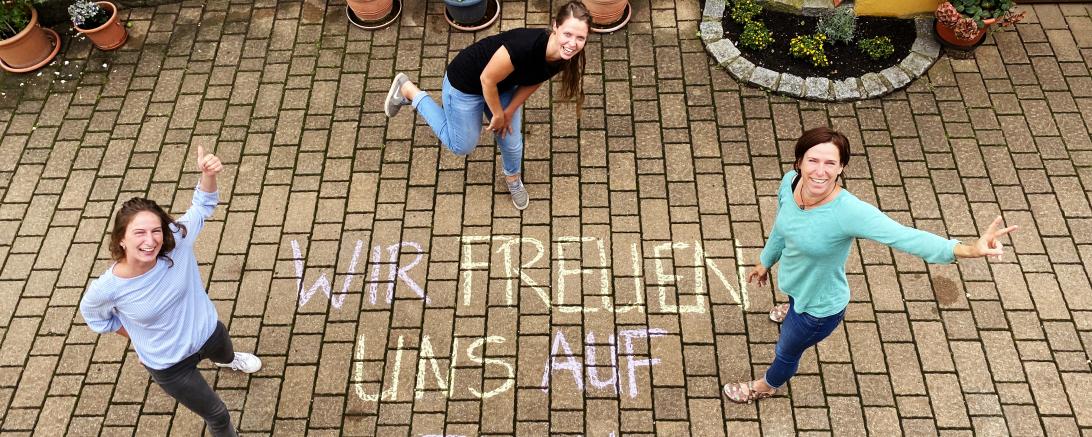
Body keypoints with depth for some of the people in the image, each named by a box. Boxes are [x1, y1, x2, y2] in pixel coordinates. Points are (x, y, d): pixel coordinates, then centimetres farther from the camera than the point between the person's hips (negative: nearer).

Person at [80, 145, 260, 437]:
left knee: (225, 354, 41)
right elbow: (92, 314, -7)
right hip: (169, 365, -3)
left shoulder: (177, 242, -30)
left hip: (208, 331, 4)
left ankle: (227, 360, 80)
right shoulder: (108, 287, -31)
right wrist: (135, 336, -2)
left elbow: (203, 205, -17)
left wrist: (209, 174, -37)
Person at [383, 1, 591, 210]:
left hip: (503, 87, 6)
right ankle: (408, 90, 25)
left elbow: (532, 82, -1)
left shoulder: (563, 57, -20)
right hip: (465, 84, -6)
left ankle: (512, 179, 50)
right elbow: (487, 79, -29)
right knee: (462, 146, 13)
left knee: (512, 142, 15)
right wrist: (498, 115, -15)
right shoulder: (526, 45, -42)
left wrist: (509, 112, -4)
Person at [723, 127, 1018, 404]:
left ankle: (766, 386, 59)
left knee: (786, 352, 25)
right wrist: (765, 261, 14)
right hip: (795, 283, 5)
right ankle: (794, 313, 83)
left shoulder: (849, 211, -42)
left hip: (821, 307, -5)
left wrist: (966, 250, -67)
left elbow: (904, 237, -52)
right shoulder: (790, 182, -21)